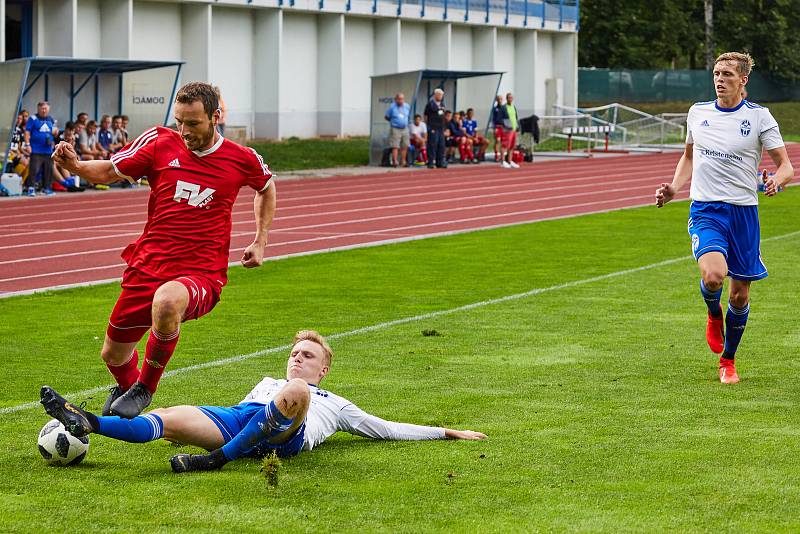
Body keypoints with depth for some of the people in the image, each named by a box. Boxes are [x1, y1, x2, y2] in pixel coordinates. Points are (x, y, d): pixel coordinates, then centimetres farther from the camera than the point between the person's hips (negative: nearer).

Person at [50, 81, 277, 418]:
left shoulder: (242, 159, 0)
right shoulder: (161, 143, 0)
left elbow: (266, 187, 22)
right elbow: (109, 171, 9)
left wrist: (260, 242, 16)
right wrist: (75, 166, -12)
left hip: (202, 274, -3)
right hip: (148, 265, 3)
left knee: (167, 301, -40)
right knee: (113, 355, 12)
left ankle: (143, 389, -15)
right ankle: (127, 386, 53)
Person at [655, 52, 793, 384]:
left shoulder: (759, 117, -2)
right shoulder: (698, 113, 8)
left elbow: (786, 166, -3)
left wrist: (776, 181, -25)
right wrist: (674, 188, 8)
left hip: (744, 212, 0)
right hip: (705, 210, 1)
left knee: (740, 294, 4)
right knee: (713, 275, -26)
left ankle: (728, 361, 27)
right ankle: (714, 314, 10)